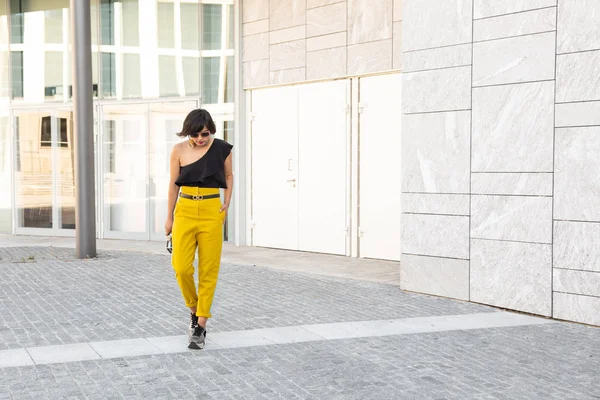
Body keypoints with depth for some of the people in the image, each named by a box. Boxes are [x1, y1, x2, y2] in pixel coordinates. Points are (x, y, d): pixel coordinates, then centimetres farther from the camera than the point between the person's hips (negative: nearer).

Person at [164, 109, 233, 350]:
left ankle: (200, 326, 7)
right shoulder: (179, 151, -2)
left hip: (212, 212, -1)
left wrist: (226, 204, 2)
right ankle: (194, 310, 19)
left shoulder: (222, 149, -2)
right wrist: (169, 217, 11)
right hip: (185, 211, 1)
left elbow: (229, 177, 13)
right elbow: (174, 184, 8)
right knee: (182, 268, -8)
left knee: (208, 270, -1)